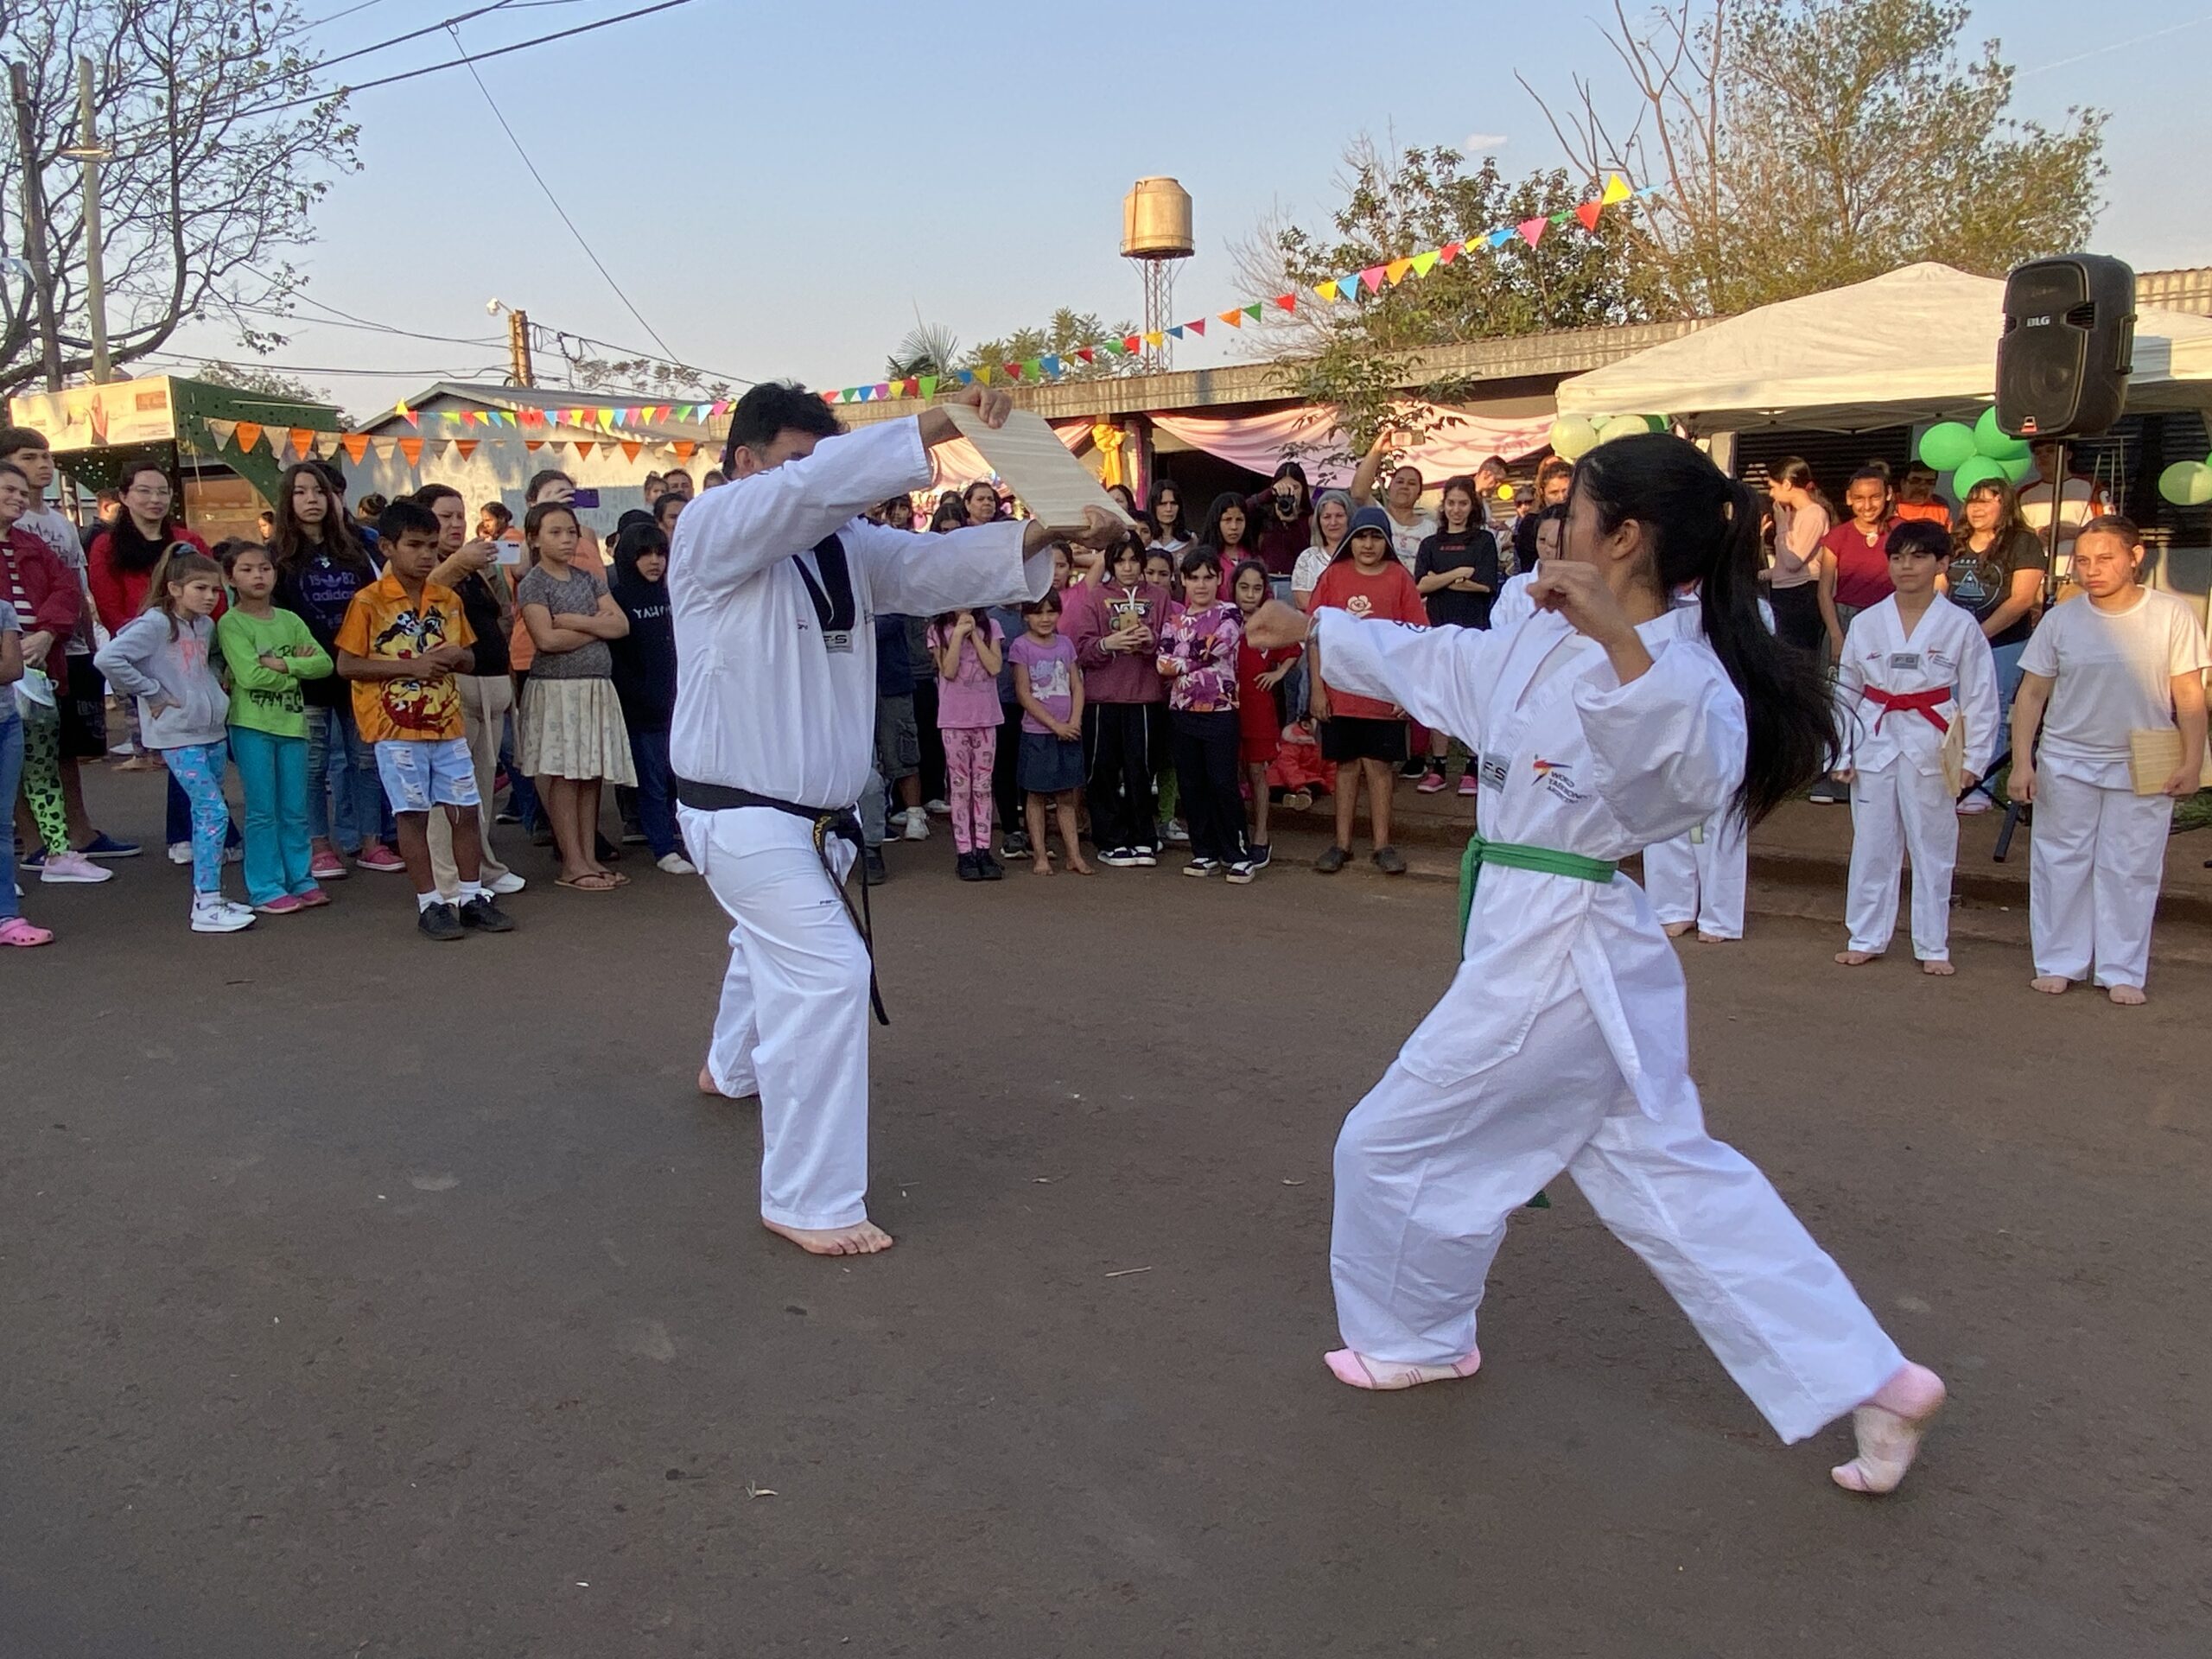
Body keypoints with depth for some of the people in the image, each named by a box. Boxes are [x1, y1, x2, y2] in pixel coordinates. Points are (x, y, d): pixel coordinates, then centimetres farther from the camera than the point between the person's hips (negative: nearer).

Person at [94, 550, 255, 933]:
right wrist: (152, 694, -16)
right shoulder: (155, 624, -13)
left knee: (206, 815, 11)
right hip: (178, 736, -8)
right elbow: (108, 658, -23)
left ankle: (207, 897, 19)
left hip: (214, 732, 8)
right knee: (214, 812, -13)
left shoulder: (206, 625, 11)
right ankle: (206, 908, -10)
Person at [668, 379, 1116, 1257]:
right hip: (743, 812, -8)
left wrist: (1047, 533, -21)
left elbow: (937, 564, -6)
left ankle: (733, 1067, 60)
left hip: (812, 812, 8)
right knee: (827, 973, -17)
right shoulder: (710, 528, -14)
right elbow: (809, 489, -32)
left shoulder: (844, 545, 4)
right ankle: (808, 1199, -7)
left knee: (772, 944, 30)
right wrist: (933, 425, -34)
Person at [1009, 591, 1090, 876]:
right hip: (1037, 732, -4)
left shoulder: (1065, 644, 9)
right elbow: (1024, 694, -9)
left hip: (1069, 732, 4)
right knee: (1036, 795, 3)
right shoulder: (1021, 647, -5)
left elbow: (1077, 686, 8)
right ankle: (1040, 856, 8)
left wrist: (1075, 721, -8)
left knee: (1066, 796, 9)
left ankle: (1074, 855, 12)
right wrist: (1055, 725, -12)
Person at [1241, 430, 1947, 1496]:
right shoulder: (1555, 643, 9)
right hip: (1543, 942, 9)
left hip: (1554, 957, -9)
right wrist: (1312, 630, 29)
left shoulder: (1676, 670, -18)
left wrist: (1623, 639, -49)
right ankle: (1874, 1385, 21)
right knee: (1670, 1176, 15)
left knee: (1396, 1147, 8)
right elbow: (1439, 661, 21)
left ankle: (1415, 1339, 33)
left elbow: (1700, 770, -39)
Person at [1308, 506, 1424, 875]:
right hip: (1340, 693, 1)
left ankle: (1382, 845, 15)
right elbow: (1316, 634, 1)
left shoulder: (1399, 578, -1)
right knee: (1346, 767, 10)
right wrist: (1317, 688, -3)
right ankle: (1342, 844, 18)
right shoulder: (1333, 575, 1)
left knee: (1379, 767, 6)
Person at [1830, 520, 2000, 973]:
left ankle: (1933, 946, 17)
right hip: (1875, 744, 2)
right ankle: (1866, 939, 20)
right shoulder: (1865, 623, 2)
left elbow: (1981, 697, 1)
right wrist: (1842, 753, 4)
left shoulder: (1959, 626, -2)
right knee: (1872, 846, 8)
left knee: (1933, 848, 6)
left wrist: (1973, 758, -3)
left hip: (1931, 748, -1)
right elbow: (1845, 692, 7)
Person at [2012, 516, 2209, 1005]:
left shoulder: (2171, 616, -6)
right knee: (2061, 865, 7)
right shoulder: (2060, 620, -3)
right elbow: (2031, 695, 0)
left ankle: (2123, 972, 15)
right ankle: (2058, 963, 19)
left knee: (2131, 870, 5)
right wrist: (2022, 762, -4)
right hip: (2066, 766, 1)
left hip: (2144, 770, -1)